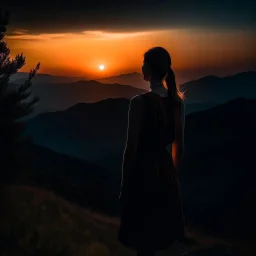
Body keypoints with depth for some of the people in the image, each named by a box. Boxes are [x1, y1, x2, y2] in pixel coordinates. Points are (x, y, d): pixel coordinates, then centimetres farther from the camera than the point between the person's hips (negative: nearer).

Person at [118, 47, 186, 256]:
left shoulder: (140, 102, -18)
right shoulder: (177, 101, 0)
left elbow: (131, 148, -15)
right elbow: (179, 145, 7)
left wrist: (124, 185, -5)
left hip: (144, 170, -6)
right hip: (165, 170, 6)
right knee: (158, 236, 21)